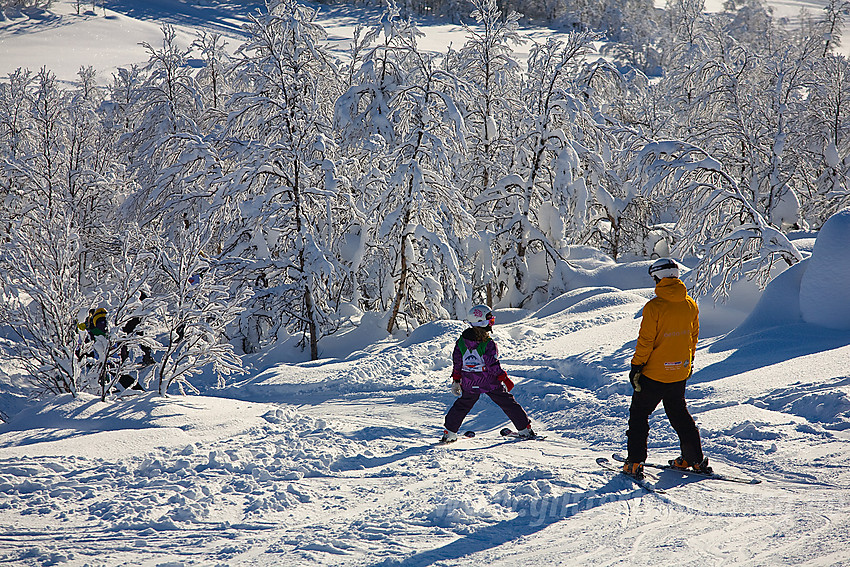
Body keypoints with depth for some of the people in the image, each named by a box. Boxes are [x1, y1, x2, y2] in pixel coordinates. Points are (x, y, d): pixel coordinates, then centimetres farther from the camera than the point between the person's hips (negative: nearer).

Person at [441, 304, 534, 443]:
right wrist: (505, 379, -11)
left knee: (461, 406, 22)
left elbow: (457, 363, 4)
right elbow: (493, 365, -21)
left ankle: (450, 433, 24)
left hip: (470, 385, 4)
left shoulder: (461, 341, -4)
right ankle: (525, 429, 14)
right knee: (508, 404, 10)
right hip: (491, 383, -4)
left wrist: (456, 380, 14)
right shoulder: (488, 344, -21)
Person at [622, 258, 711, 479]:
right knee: (679, 413, 22)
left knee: (639, 414, 7)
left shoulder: (654, 307, -19)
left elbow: (645, 341, -16)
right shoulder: (690, 305, -1)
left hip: (655, 372, -6)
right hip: (680, 372, 6)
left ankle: (635, 463, 3)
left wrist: (636, 367, -6)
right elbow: (693, 335, 11)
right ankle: (696, 459, 25)